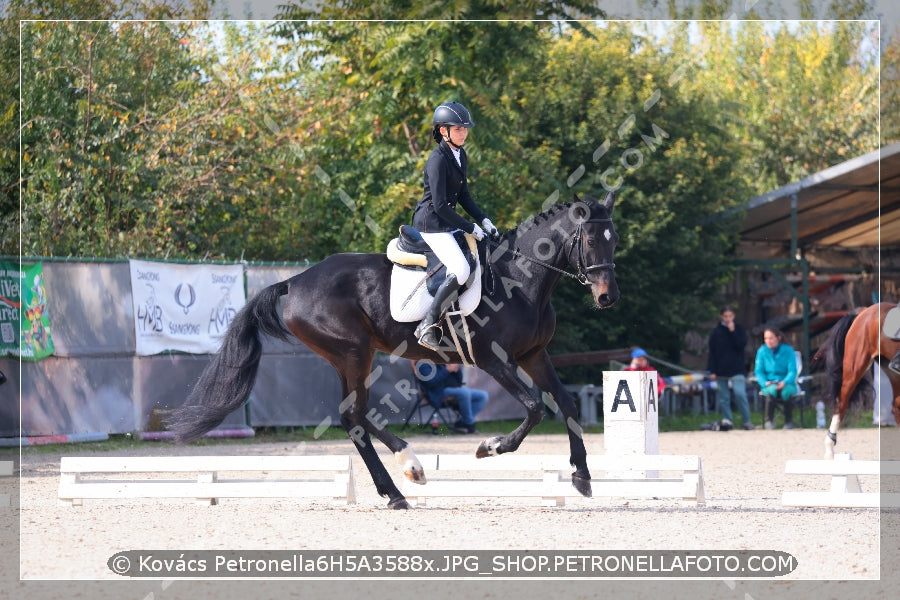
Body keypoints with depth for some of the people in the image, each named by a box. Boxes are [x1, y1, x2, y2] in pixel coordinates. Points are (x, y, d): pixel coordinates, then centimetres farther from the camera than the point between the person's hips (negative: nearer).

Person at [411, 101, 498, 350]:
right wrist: (470, 228, -19)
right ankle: (428, 326, -20)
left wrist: (483, 220, 4)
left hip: (448, 220, 10)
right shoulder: (438, 160, -19)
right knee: (461, 271, -25)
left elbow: (463, 195, 17)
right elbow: (440, 204, -22)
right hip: (432, 223, -10)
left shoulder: (460, 156, 10)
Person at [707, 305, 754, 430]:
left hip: (737, 369, -2)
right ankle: (727, 420, 11)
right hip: (721, 371, 2)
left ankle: (747, 421, -8)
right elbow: (712, 353, 6)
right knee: (723, 397, 3)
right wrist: (712, 371, 0)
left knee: (740, 394, -15)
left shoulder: (739, 330, 6)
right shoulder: (716, 333, 6)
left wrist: (732, 332, -12)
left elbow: (741, 345, -8)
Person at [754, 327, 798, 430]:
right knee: (771, 391, -36)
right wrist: (765, 382, -16)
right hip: (769, 384, 1)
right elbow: (758, 371, 4)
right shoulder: (762, 351, 5)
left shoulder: (788, 351, 0)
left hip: (786, 383, -1)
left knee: (786, 391, -37)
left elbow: (792, 371, -4)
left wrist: (784, 382, -23)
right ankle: (769, 421, -25)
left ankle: (789, 421, -20)